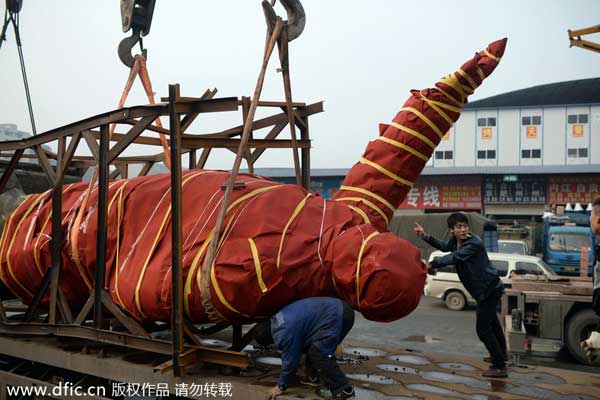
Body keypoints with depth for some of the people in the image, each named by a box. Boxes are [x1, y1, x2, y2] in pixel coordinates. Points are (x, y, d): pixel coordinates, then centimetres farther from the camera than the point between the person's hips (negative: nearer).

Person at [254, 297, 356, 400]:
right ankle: (314, 377, 33)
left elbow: (290, 360, -6)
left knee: (319, 353, -11)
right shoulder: (277, 320, 15)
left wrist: (281, 386, 8)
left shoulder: (285, 332, -15)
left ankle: (344, 390, -9)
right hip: (338, 308, 11)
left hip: (338, 315, -11)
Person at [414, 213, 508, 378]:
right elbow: (445, 246, 19)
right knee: (491, 322, 27)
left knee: (483, 328, -9)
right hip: (485, 289, 10)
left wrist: (431, 264, -43)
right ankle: (501, 354, 48)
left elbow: (454, 257, -40)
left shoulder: (474, 244, -28)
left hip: (490, 289, -10)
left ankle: (499, 367, 2)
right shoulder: (456, 240, -1)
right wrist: (425, 237, 7)